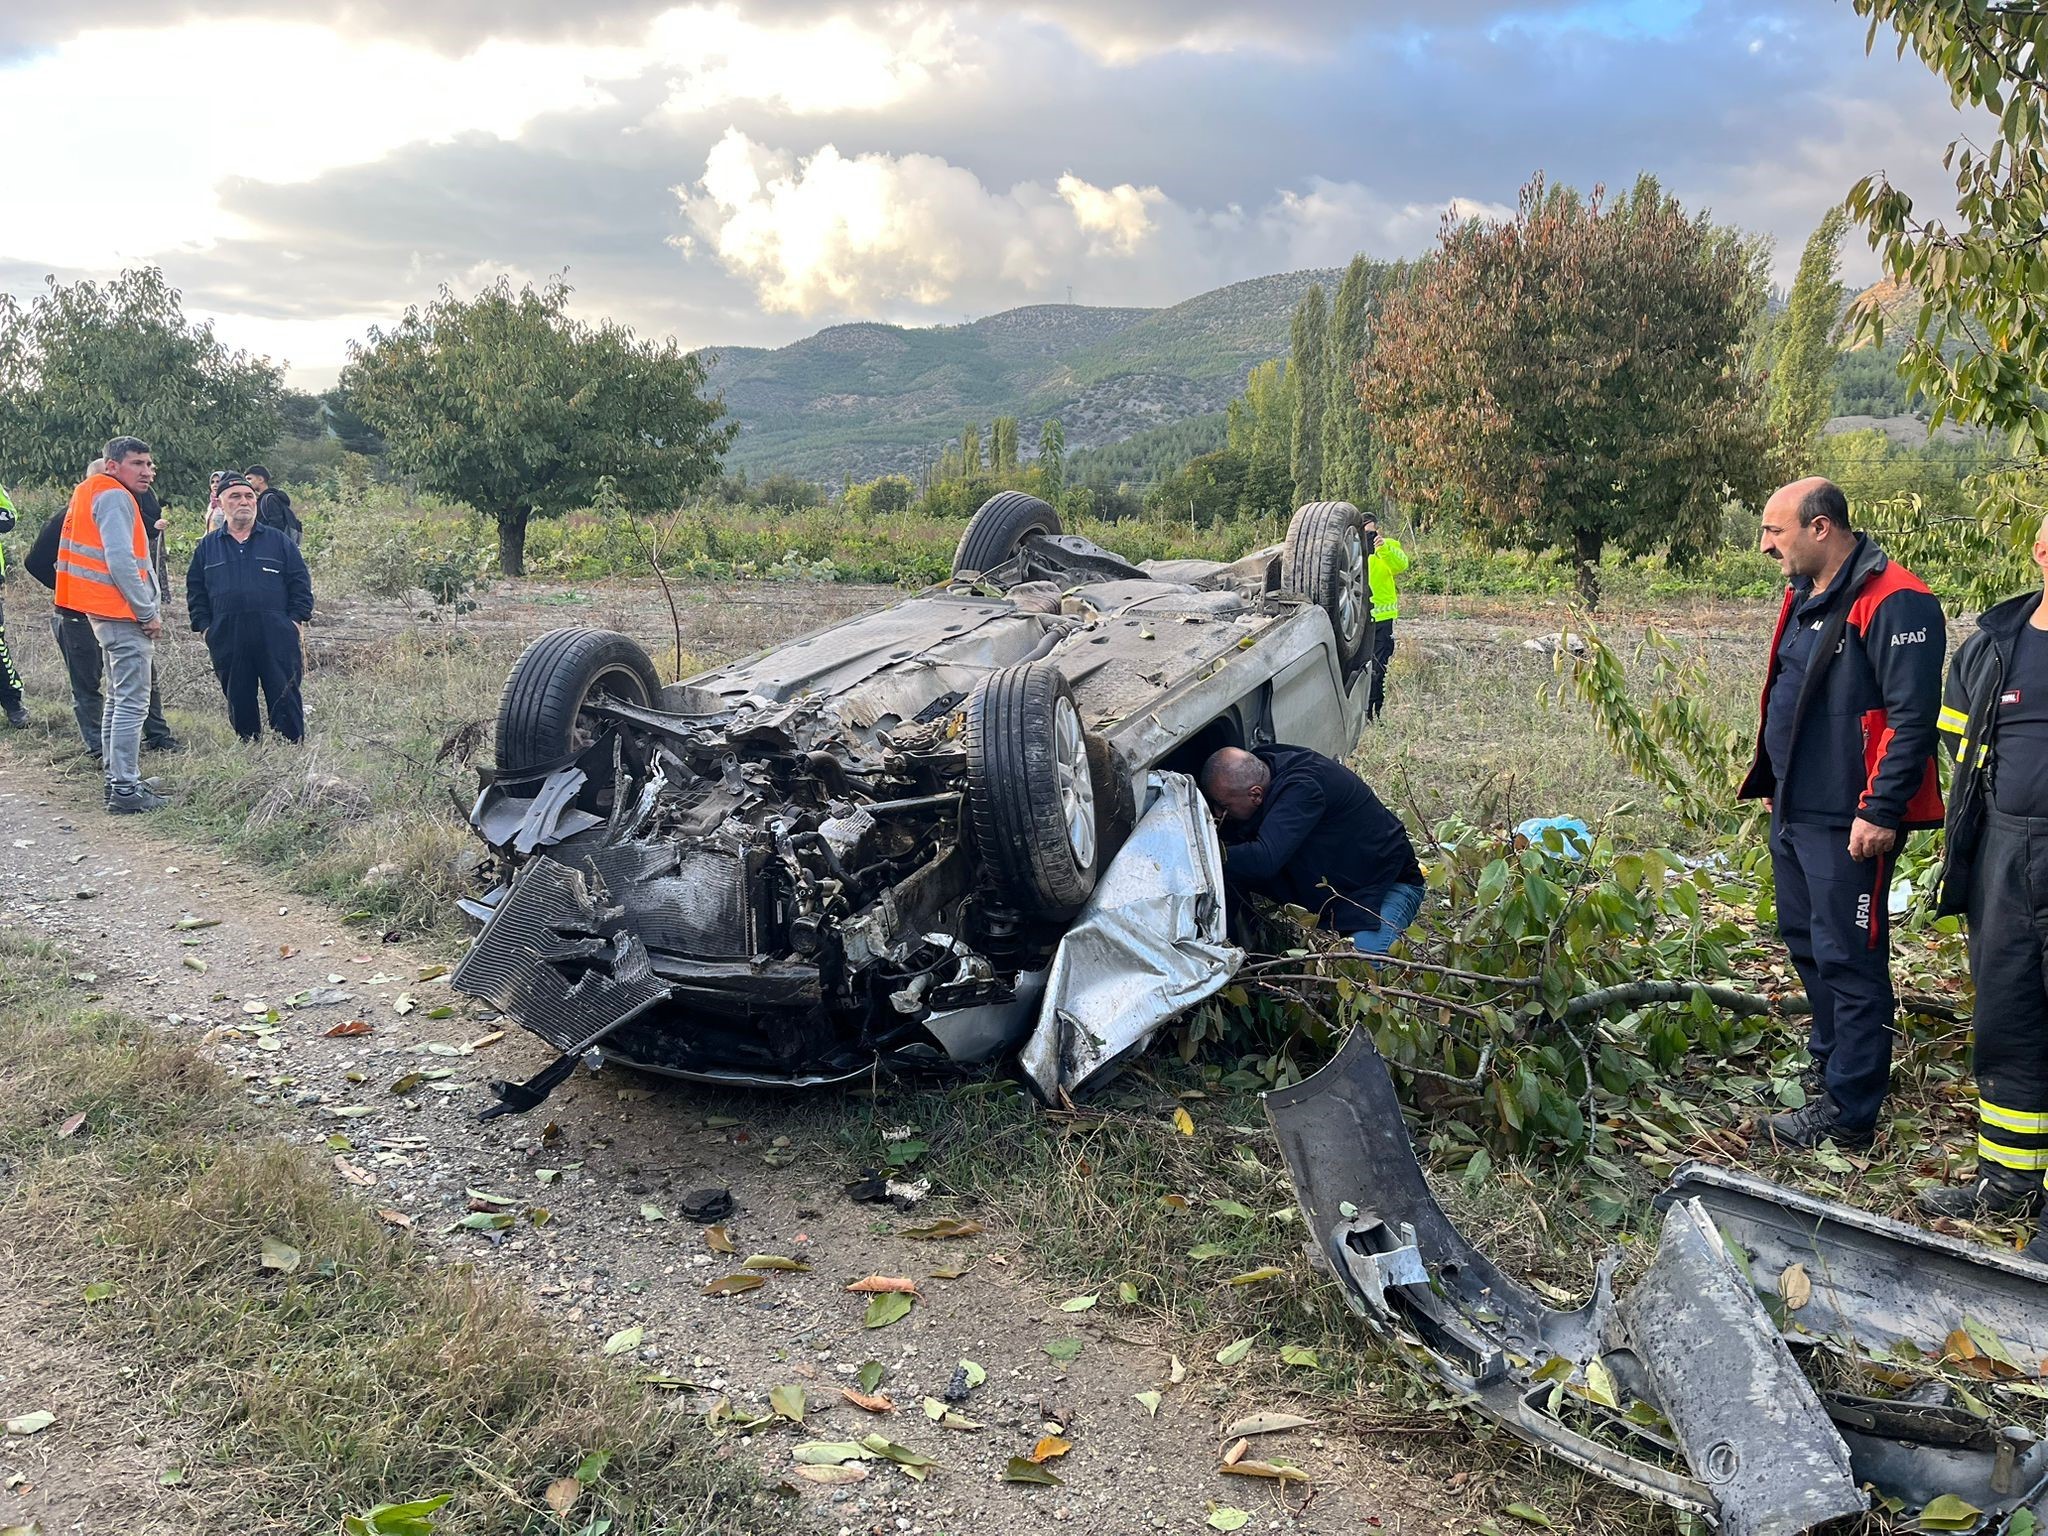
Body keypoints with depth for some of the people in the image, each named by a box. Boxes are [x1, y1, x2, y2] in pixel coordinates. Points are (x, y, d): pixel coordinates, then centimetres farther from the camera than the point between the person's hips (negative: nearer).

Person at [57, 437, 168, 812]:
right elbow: (120, 560, -21)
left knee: (118, 698, 17)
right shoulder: (115, 497, -13)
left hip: (107, 613, 11)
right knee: (132, 703, -10)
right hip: (125, 615, -11)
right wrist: (149, 612, -14)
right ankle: (125, 788, -11)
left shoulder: (91, 492, 18)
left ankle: (115, 778, 23)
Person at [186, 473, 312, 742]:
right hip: (227, 641, 2)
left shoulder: (279, 542, 9)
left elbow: (300, 583, 8)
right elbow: (195, 591, 15)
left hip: (277, 638, -2)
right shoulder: (207, 547, 14)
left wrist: (295, 620, -2)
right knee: (238, 700, 7)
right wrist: (204, 627, 4)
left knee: (285, 699, -3)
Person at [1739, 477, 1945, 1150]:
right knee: (1806, 942, 21)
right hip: (1793, 811, 10)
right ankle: (1832, 1062, 38)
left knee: (1847, 959, -2)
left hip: (1847, 822, -10)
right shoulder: (1804, 597, 13)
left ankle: (1849, 1110, 7)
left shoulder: (1893, 603, -17)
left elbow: (1913, 717, -21)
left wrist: (1880, 810, -23)